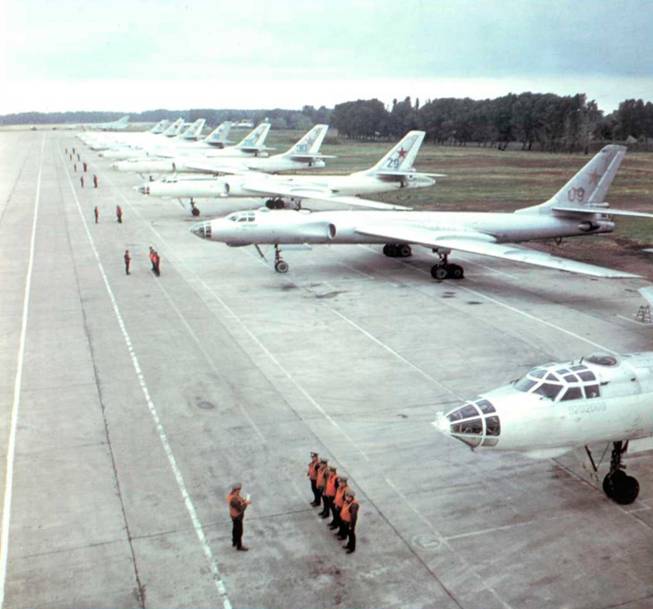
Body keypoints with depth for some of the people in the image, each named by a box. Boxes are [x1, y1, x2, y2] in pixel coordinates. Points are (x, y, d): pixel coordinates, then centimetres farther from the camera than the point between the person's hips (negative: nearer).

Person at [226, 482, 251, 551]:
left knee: (235, 528, 27)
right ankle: (239, 546, 31)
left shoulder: (231, 494, -11)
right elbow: (240, 509, -33)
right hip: (237, 517, -9)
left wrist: (243, 500, -8)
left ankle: (234, 542, 47)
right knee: (239, 531, 12)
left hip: (234, 515, 9)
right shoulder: (233, 499, -40)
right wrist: (246, 503, -20)